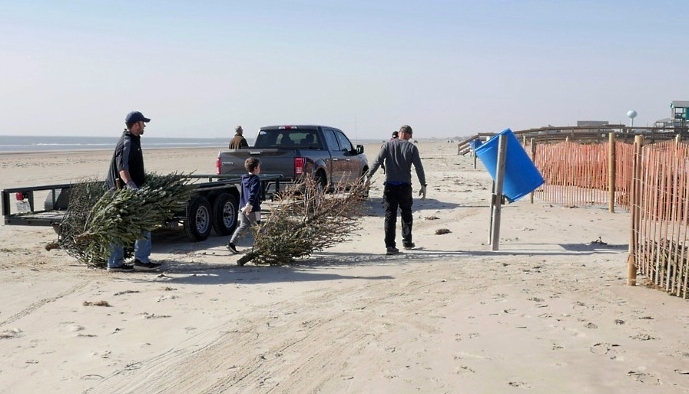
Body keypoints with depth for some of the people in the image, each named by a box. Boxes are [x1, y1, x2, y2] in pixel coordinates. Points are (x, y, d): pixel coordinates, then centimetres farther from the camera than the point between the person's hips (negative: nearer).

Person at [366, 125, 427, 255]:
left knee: (390, 216, -1)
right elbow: (418, 167, -3)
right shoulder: (412, 148, 0)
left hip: (390, 186, 1)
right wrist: (423, 185, 1)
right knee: (406, 214, 17)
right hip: (405, 186, 0)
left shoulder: (388, 145, 4)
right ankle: (407, 242, 27)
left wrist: (369, 176, -4)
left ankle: (390, 246, -7)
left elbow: (378, 161, -5)